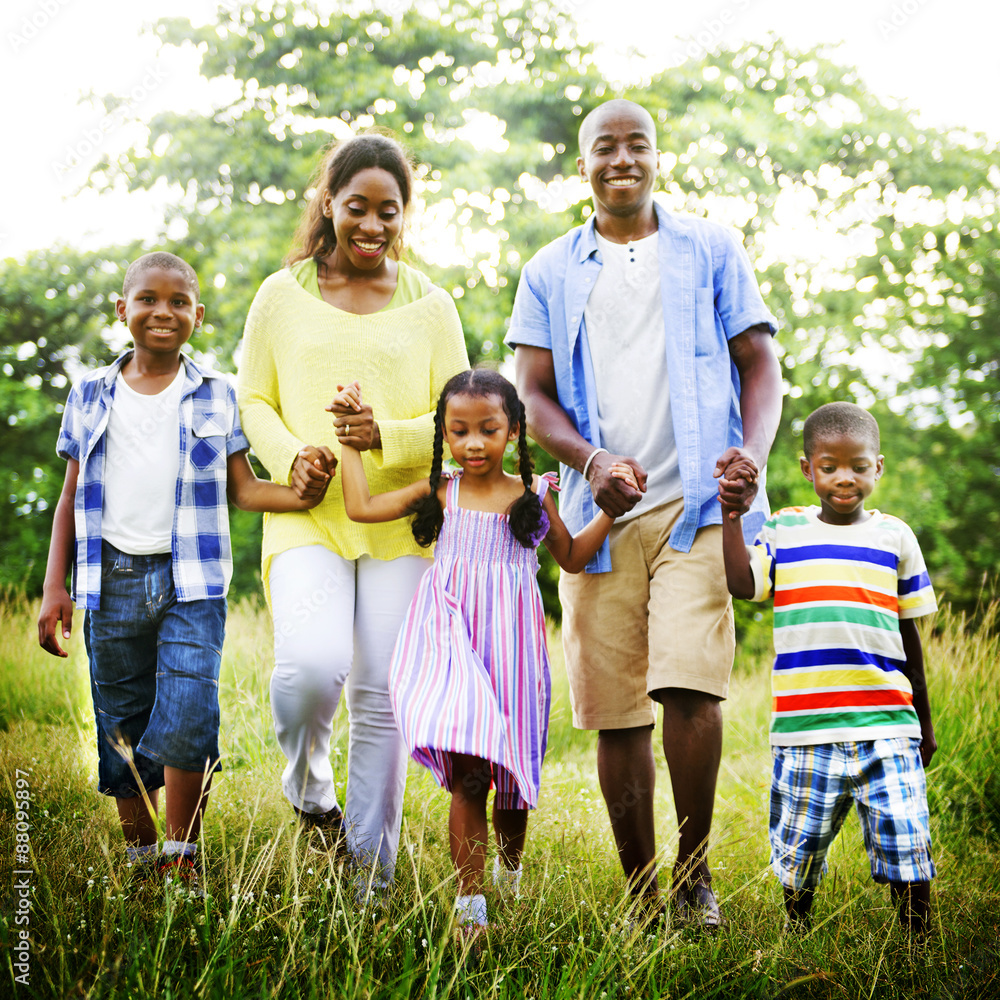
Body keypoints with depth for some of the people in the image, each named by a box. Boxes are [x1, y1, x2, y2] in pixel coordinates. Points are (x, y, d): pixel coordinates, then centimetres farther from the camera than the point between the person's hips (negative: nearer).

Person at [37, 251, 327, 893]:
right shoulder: (91, 396, 9)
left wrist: (301, 496, -14)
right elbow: (73, 497, 13)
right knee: (122, 730, 7)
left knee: (187, 721, -14)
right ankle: (141, 860, 23)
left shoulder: (217, 396, 6)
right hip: (112, 580, 2)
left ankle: (184, 858, 3)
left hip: (191, 581, -2)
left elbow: (242, 488, 6)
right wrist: (55, 587, 7)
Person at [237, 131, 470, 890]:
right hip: (308, 518, -1)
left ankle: (373, 870, 16)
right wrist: (291, 456, -9)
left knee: (384, 695, 2)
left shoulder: (429, 305, 8)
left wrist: (387, 436, -14)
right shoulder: (283, 296, 7)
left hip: (402, 523, 1)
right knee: (312, 666, -23)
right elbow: (253, 400, 11)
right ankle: (308, 784, 12)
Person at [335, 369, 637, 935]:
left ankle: (511, 869, 37)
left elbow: (571, 558, 18)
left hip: (510, 642, 1)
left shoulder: (533, 496, 7)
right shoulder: (438, 494, 5)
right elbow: (362, 506, 6)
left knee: (511, 774, 9)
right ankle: (470, 902, -6)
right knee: (467, 775, -11)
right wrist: (353, 437, 10)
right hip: (454, 642, -1)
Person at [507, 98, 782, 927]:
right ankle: (640, 896, 13)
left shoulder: (711, 251, 12)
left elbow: (760, 364, 8)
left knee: (689, 686, -18)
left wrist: (753, 453, -12)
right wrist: (592, 462, -13)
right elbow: (534, 394, 7)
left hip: (697, 503, -2)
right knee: (613, 712, 2)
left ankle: (696, 872, 0)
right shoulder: (551, 273, 14)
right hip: (600, 513, 2)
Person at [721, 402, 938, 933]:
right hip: (805, 728, 0)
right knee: (799, 850, 9)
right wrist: (732, 513, -10)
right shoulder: (783, 530, 9)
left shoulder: (895, 536, 10)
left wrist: (924, 721, 19)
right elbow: (741, 584, -8)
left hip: (886, 727, 0)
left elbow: (908, 634, 15)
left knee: (906, 849, -4)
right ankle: (796, 932, 31)